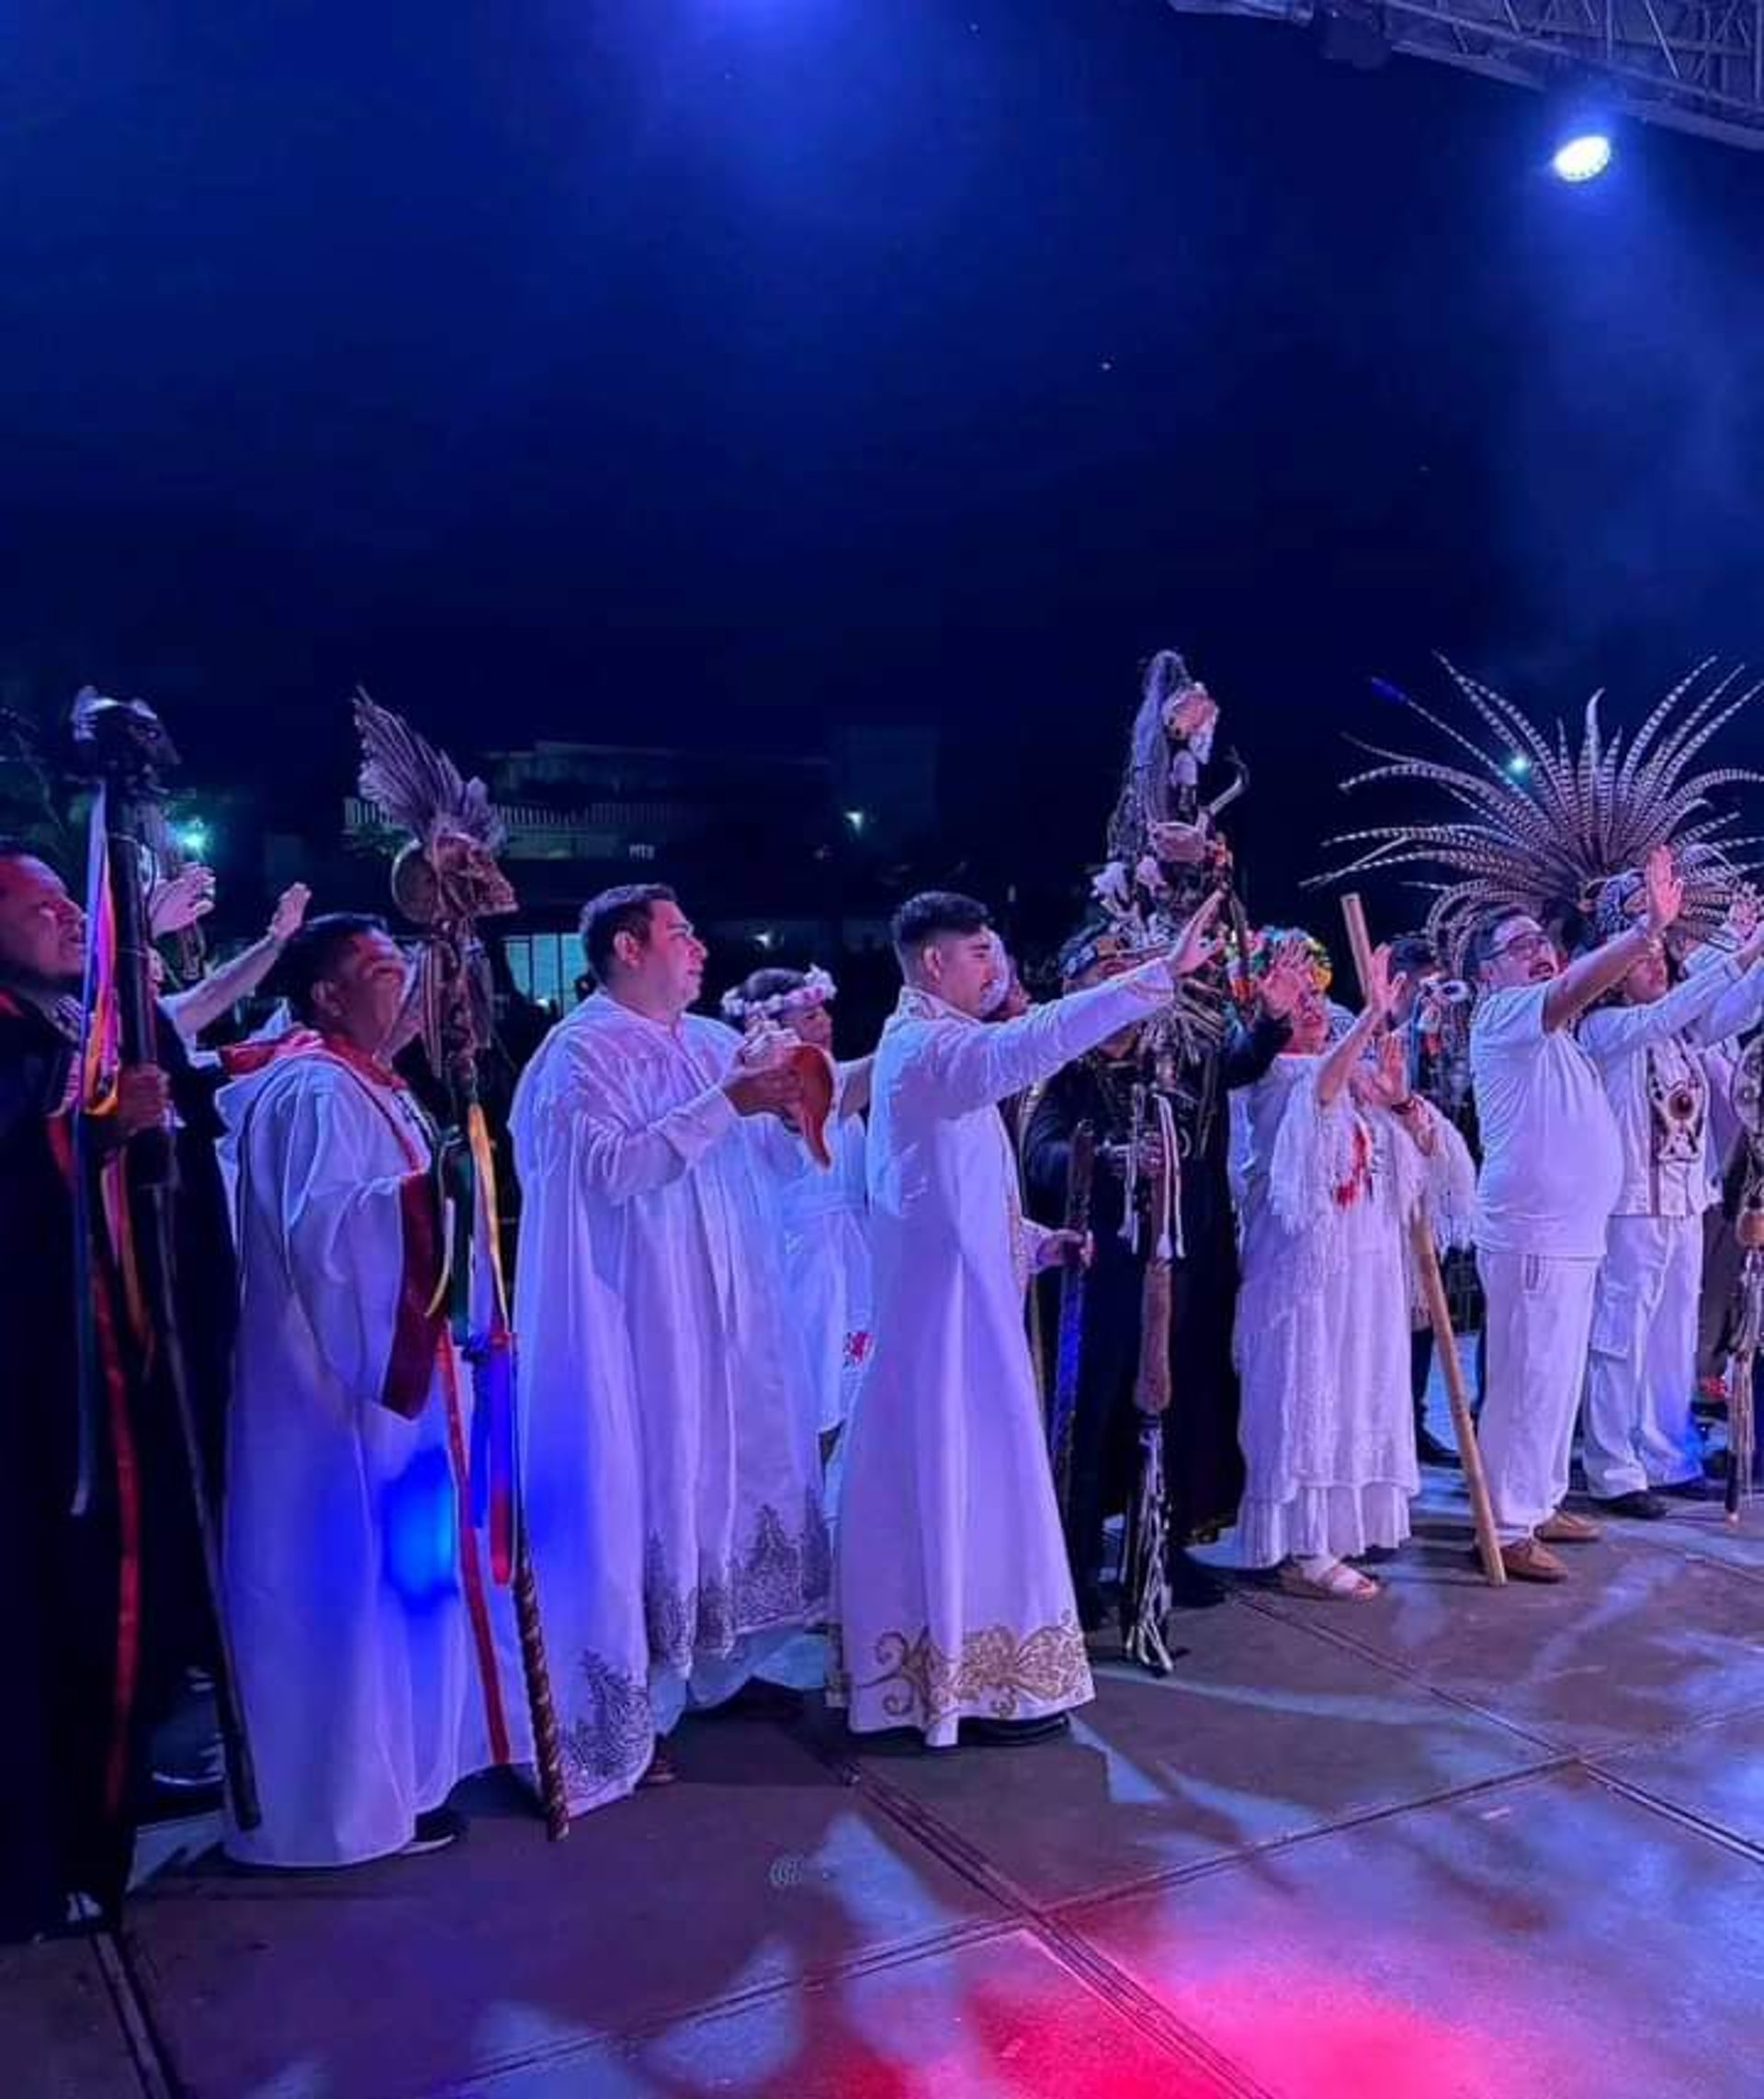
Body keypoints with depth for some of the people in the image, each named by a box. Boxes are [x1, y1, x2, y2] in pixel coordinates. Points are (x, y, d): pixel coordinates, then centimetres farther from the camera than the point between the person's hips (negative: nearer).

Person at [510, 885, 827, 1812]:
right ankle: (629, 1709, 8)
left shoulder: (714, 1042, 11)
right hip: (637, 1319, -7)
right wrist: (725, 1105, -22)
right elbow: (610, 1171, -22)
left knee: (728, 1476, 14)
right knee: (646, 1490, -3)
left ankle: (723, 1664, 29)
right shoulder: (582, 1049, -9)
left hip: (723, 1314, 7)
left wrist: (788, 1100, -1)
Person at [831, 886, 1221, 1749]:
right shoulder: (930, 1046, -17)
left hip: (953, 1295, 11)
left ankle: (936, 1663, 28)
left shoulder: (924, 1045, 16)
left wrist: (1035, 1240, 12)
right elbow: (1036, 1040, -36)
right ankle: (981, 1680, 8)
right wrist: (1164, 972, -37)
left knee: (943, 1476, 16)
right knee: (969, 1477, -3)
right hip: (950, 1303, -11)